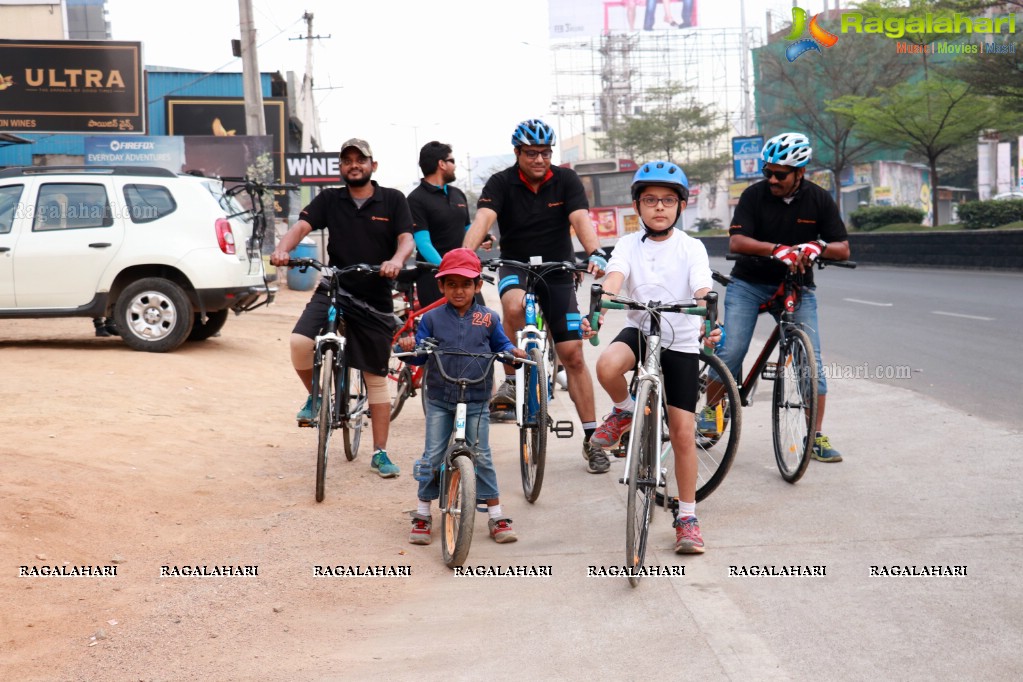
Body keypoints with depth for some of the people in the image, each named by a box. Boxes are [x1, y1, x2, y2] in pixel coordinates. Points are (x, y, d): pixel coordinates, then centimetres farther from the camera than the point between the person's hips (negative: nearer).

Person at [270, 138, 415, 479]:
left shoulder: (392, 200, 1)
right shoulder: (329, 200, 4)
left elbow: (406, 239, -9)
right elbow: (302, 225, -9)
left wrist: (397, 259, -32)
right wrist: (283, 248, -31)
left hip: (375, 299, 0)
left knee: (376, 378, 6)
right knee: (300, 343, -26)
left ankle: (380, 453, 17)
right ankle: (316, 396, 5)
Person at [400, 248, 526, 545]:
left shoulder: (488, 318, 2)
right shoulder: (432, 318, 1)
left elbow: (500, 345, 11)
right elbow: (419, 355, 0)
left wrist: (513, 352, -10)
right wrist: (409, 348, -21)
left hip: (477, 401, 0)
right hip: (439, 400, 1)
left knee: (481, 456, 0)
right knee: (433, 456, 0)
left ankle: (497, 516, 11)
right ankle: (423, 514, 14)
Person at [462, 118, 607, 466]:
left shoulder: (566, 180, -7)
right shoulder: (501, 183, -9)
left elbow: (581, 219, -20)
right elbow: (483, 219, -25)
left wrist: (595, 252, -40)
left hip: (558, 271, 1)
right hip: (516, 267, -1)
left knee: (572, 355, -3)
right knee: (514, 305, -38)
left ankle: (591, 437, 4)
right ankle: (511, 379, -17)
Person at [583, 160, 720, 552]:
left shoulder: (691, 248, -3)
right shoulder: (629, 245, 1)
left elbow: (703, 292, -18)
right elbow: (614, 279, -18)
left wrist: (709, 324, -39)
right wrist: (597, 310, -39)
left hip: (681, 342, -1)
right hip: (639, 331, 1)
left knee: (683, 431, -3)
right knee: (607, 366, -35)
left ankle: (687, 517, 12)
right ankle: (625, 411, 1)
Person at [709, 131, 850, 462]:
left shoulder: (819, 199, -5)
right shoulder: (755, 195, -9)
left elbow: (843, 249, -6)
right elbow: (736, 241, -19)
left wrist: (817, 246, -29)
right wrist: (777, 249, -35)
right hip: (749, 283, -1)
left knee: (811, 361, -9)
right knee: (730, 352, -12)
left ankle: (816, 437, 1)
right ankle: (710, 411, 12)